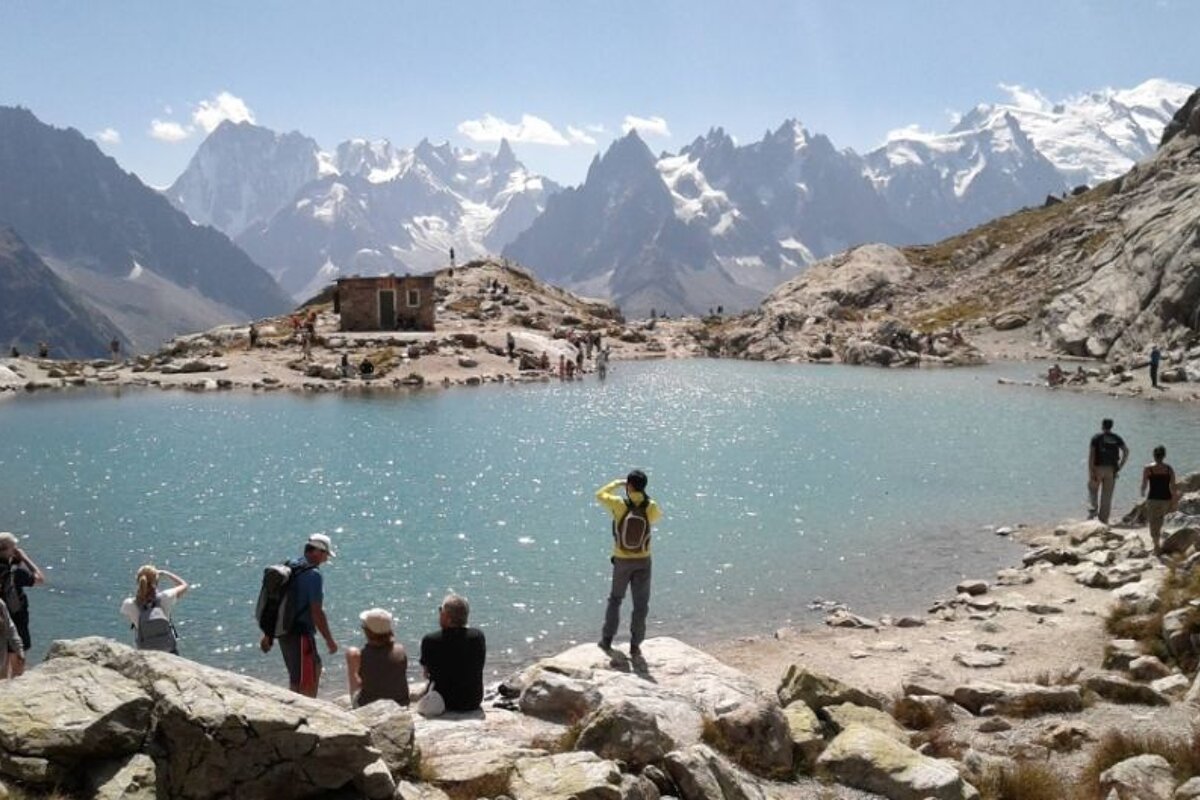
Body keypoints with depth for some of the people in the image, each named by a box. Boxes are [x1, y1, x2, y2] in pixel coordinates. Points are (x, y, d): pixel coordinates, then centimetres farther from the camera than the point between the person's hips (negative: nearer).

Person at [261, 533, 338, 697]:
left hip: (284, 632, 9)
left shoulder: (288, 567, 9)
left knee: (315, 668, 24)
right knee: (304, 684, 2)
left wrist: (267, 634, 20)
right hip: (300, 635, -9)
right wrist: (329, 640, -10)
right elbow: (317, 612, -20)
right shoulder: (313, 575, -18)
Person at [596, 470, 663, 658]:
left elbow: (599, 495, 5)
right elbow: (657, 517, 14)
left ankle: (607, 640, 24)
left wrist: (616, 483, 16)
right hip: (643, 561, 0)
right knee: (640, 605, 9)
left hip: (622, 561, 0)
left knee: (615, 599, 20)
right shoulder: (651, 507, -12)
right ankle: (635, 646, 9)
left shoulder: (619, 504, -15)